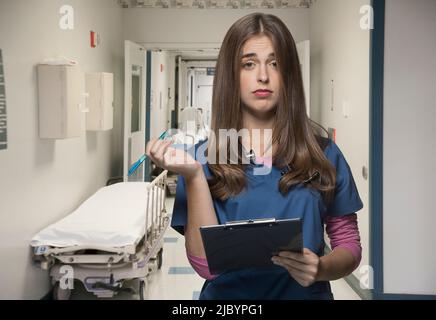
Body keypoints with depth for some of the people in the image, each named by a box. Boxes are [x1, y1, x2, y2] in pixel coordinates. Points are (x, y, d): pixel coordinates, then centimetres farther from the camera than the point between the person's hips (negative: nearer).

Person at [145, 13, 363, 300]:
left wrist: (322, 268, -14)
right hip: (228, 296, -1)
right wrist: (193, 176, -18)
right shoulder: (203, 157, -3)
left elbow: (350, 246, 5)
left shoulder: (323, 153, 0)